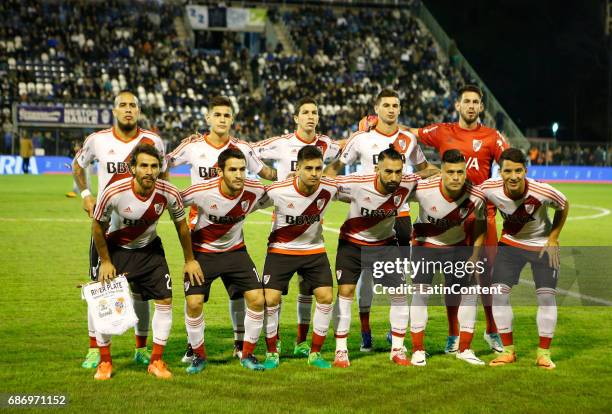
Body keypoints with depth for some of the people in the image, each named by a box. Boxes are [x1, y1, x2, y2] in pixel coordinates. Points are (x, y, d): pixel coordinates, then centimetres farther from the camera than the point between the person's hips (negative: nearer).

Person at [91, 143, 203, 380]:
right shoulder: (114, 193, -29)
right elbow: (98, 227, -11)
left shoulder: (169, 193, -23)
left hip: (150, 249, 2)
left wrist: (189, 260, 4)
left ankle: (156, 361, 9)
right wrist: (105, 262, -6)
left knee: (164, 300, -6)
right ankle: (105, 362, 14)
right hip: (116, 248, -2)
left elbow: (181, 225, -3)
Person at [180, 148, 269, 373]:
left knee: (257, 299, -8)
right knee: (194, 303, -13)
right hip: (202, 251, -2)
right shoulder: (202, 192, -27)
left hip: (235, 250, 2)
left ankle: (247, 354, 11)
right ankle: (198, 355, 11)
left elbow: (266, 199, 7)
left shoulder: (255, 190, -18)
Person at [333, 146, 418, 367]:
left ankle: (397, 349, 13)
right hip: (352, 242, -2)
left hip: (385, 243, 3)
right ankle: (341, 351, 2)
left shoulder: (407, 185, -23)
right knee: (345, 292, -9)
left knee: (399, 294, -2)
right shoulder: (356, 184, -32)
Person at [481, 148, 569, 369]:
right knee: (498, 292, -7)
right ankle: (508, 351, 6)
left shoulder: (543, 192, -31)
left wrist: (553, 240, -10)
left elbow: (564, 207, -9)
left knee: (546, 295, -6)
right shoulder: (489, 189, -26)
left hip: (543, 245, -2)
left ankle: (544, 353, 8)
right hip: (510, 242, 2)